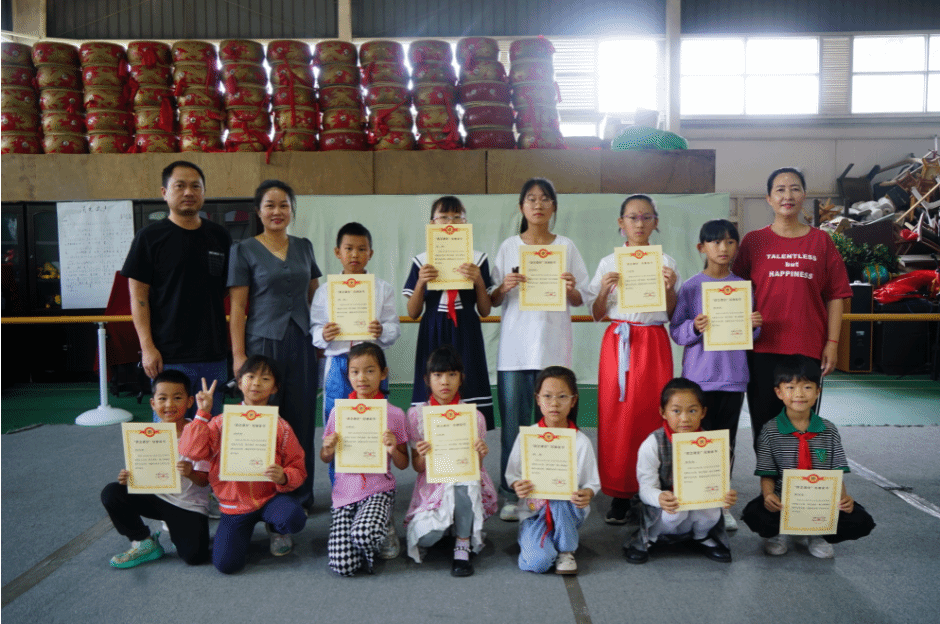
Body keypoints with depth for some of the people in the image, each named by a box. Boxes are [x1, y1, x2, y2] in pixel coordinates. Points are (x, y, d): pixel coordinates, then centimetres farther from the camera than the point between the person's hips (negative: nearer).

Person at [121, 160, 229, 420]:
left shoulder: (219, 236, 11)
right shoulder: (150, 237, 0)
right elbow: (138, 296, -3)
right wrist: (147, 347, -11)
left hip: (213, 353, 4)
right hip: (169, 355, -4)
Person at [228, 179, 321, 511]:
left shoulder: (304, 247, 12)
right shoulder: (244, 250, 0)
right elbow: (237, 307, -3)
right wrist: (238, 355, -9)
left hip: (301, 344, 4)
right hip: (263, 343, -4)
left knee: (301, 419, 7)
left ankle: (300, 495, 20)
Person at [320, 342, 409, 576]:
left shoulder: (394, 414, -2)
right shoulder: (338, 412, 2)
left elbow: (403, 464, 5)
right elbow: (325, 459, 11)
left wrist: (393, 450, -16)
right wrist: (329, 448, -12)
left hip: (379, 489, -2)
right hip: (345, 491, 2)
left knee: (364, 534, -34)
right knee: (342, 566, -13)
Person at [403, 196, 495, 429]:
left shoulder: (477, 260, 6)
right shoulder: (422, 261, 6)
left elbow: (485, 311, 6)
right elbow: (413, 313, 5)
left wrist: (479, 281, -9)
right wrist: (420, 282, -9)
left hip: (466, 335, 0)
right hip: (433, 334, 0)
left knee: (468, 391, -8)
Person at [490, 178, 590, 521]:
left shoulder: (566, 246, 8)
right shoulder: (509, 247, 8)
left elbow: (579, 300, 9)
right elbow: (492, 301, 7)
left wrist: (570, 289, -12)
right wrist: (504, 287, -13)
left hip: (553, 345, 0)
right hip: (515, 345, 0)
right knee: (513, 419, 0)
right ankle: (512, 494, 11)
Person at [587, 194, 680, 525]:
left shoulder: (666, 263, 8)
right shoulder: (608, 263, 7)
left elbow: (674, 316, 8)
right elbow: (596, 314, 7)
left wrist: (670, 289, -9)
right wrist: (604, 290, -11)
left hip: (654, 343, 0)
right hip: (617, 342, 0)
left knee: (653, 415, -4)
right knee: (616, 417, -3)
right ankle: (619, 494, 7)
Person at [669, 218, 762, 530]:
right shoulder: (690, 287, -1)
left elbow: (749, 335, 12)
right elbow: (676, 331, -2)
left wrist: (755, 325, -9)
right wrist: (695, 327, -21)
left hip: (734, 375, 3)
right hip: (700, 375, -2)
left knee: (727, 440, 9)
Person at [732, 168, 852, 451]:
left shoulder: (821, 241, 7)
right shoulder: (754, 241, 5)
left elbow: (835, 296, 6)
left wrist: (832, 342, 0)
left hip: (809, 348, 1)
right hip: (764, 348, 0)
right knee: (764, 423, 5)